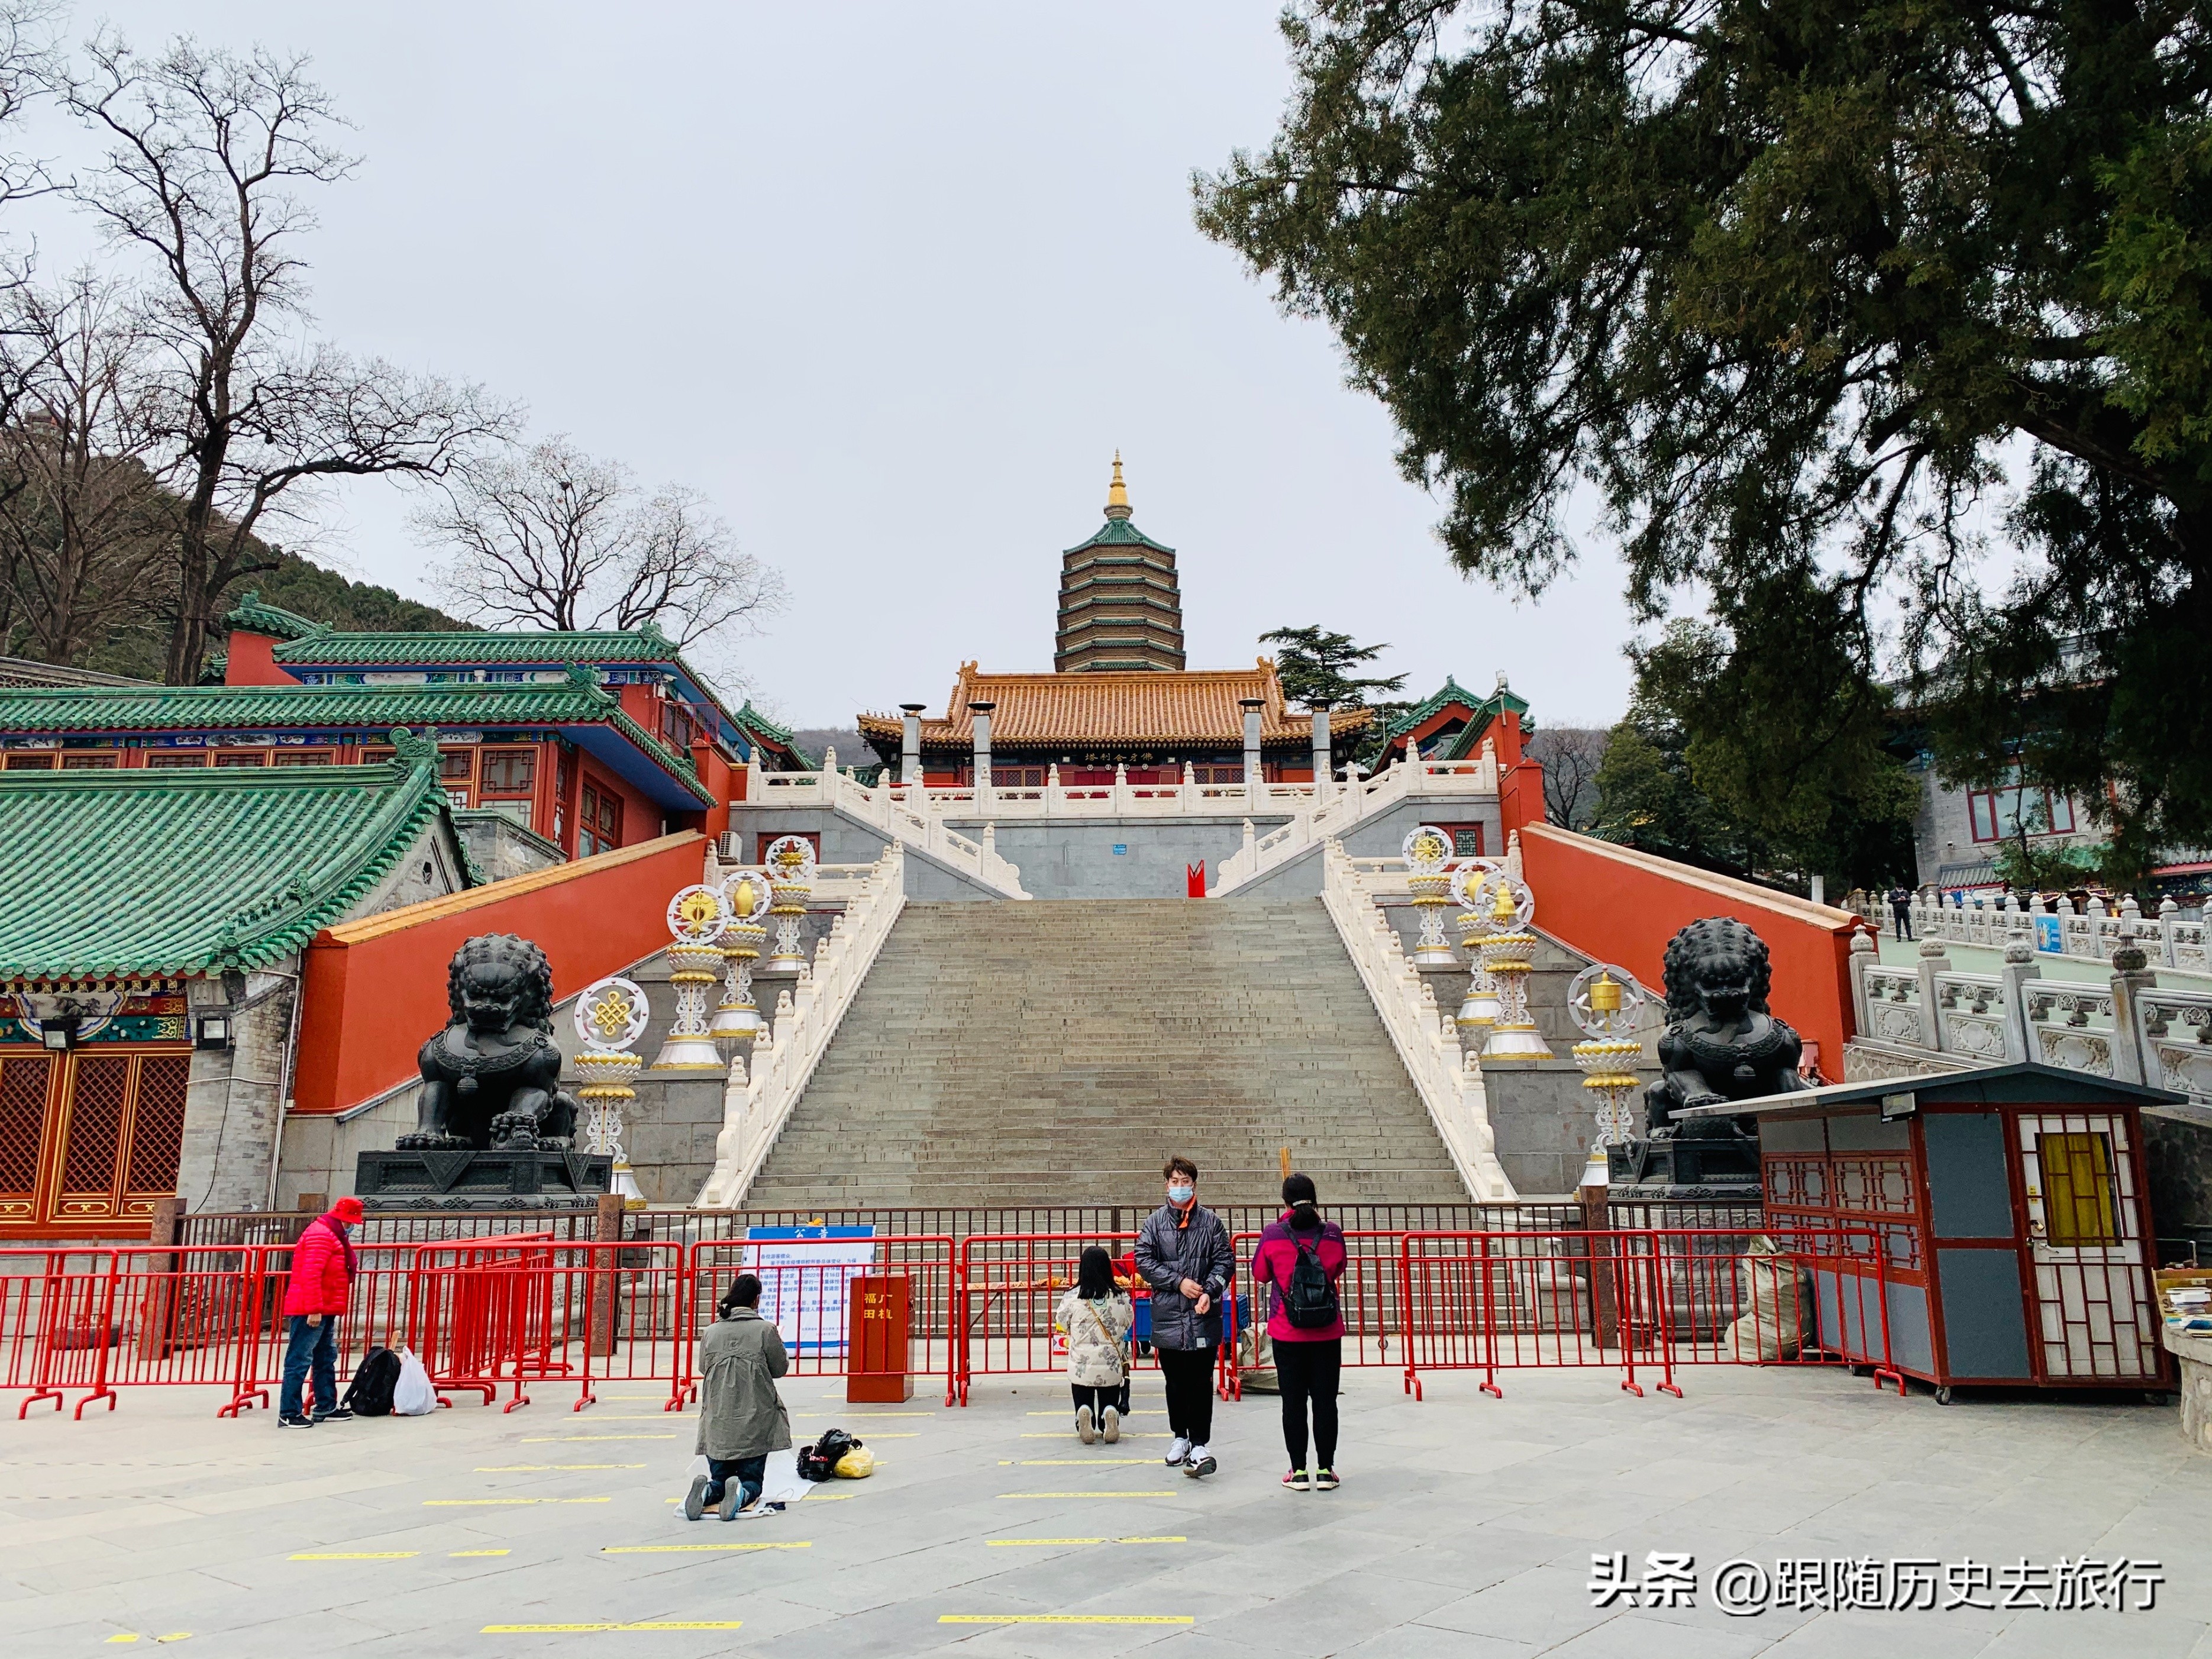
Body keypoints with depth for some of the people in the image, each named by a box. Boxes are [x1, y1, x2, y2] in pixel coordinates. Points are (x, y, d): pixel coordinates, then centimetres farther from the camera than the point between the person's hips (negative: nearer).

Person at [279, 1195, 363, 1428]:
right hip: (310, 1311, -11)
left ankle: (326, 1408, 24)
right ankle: (288, 1414, -3)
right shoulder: (321, 1235, -16)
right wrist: (314, 1310, -25)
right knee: (300, 1361, -7)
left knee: (326, 1359, 16)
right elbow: (310, 1275, -24)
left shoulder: (333, 1235, 17)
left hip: (324, 1311, 11)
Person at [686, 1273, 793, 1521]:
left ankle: (706, 1491, -20)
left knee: (719, 1479, 16)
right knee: (752, 1480, 10)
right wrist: (780, 1347, 22)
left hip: (717, 1422, 3)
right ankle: (742, 1494, -26)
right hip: (754, 1421, -3)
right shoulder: (765, 1330, -8)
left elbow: (703, 1369, 15)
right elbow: (780, 1368, 3)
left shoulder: (712, 1331, 2)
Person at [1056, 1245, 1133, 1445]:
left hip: (1081, 1368, -1)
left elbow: (1062, 1323, 5)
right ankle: (1110, 1416, -18)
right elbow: (1128, 1324, 11)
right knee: (1110, 1407, 18)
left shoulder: (1072, 1297, -11)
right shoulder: (1120, 1298, -6)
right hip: (1112, 1369, 1)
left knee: (1084, 1408, 17)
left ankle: (1084, 1417, -19)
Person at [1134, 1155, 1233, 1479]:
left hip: (1204, 1317, -2)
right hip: (1167, 1315, 2)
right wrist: (1178, 1282, -10)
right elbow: (1144, 1261, -2)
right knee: (1175, 1382, 13)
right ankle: (1180, 1437, 27)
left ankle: (1200, 1444, 0)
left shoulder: (1211, 1222, 3)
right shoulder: (1154, 1223, 5)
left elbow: (1225, 1261, 0)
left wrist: (1209, 1291, -14)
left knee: (1201, 1382, -3)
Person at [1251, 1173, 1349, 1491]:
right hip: (1327, 1332, 1)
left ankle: (1299, 1471, 11)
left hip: (1287, 1332, -1)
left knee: (1294, 1402, 7)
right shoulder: (1333, 1233, -5)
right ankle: (1326, 1470, 13)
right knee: (1325, 1400, 8)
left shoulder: (1273, 1234, -9)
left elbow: (1260, 1274, 6)